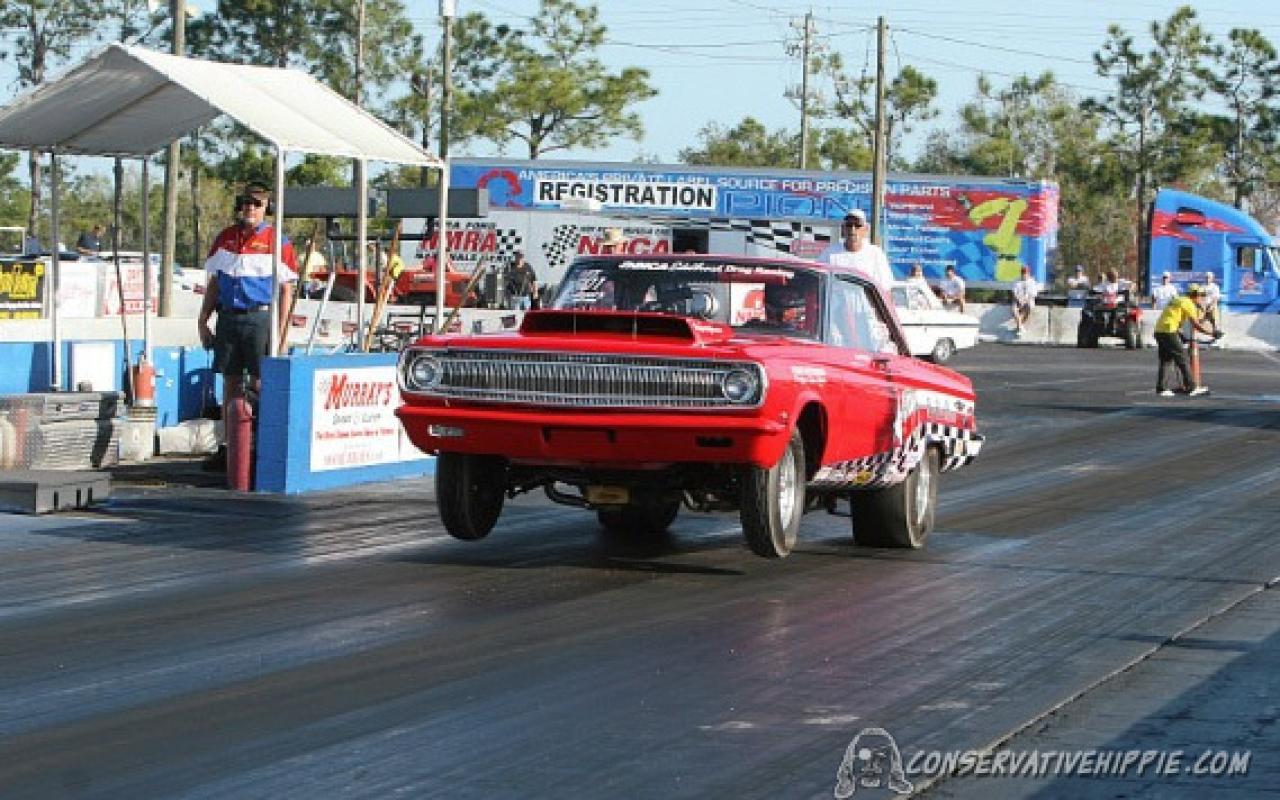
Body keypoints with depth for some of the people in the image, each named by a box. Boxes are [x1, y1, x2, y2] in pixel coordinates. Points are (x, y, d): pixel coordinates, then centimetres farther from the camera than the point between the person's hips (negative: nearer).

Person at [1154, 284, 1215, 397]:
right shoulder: (1189, 304, -4)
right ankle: (1191, 387, 0)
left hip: (1159, 330, 9)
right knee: (1182, 359, -2)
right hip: (1169, 332, -9)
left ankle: (1161, 388, 10)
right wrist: (1210, 331, 0)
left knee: (1165, 361, 13)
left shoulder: (1177, 300, 22)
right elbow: (1195, 324, -8)